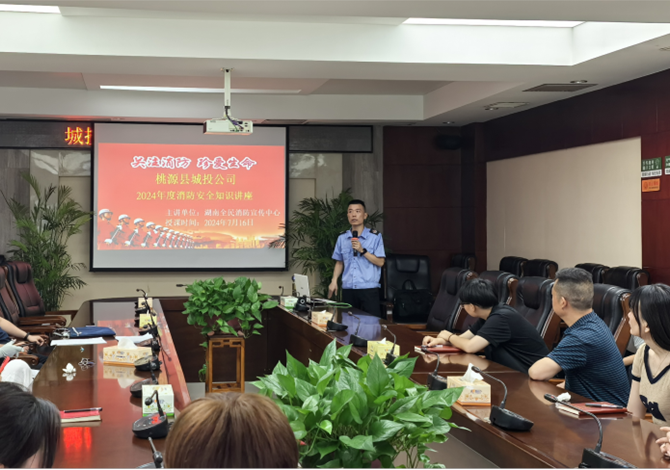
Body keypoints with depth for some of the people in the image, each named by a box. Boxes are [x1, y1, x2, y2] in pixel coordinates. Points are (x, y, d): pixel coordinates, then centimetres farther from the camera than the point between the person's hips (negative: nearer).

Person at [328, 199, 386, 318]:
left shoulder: (375, 236, 1)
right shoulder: (342, 238, 12)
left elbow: (380, 262, -4)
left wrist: (362, 251, -13)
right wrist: (334, 280, 6)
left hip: (369, 289, -3)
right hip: (348, 289, 3)